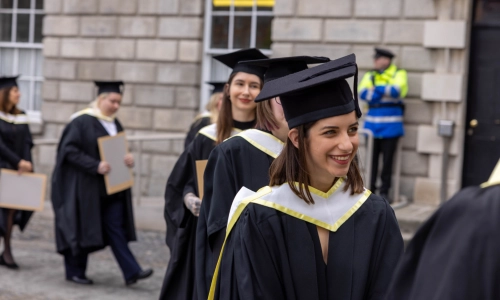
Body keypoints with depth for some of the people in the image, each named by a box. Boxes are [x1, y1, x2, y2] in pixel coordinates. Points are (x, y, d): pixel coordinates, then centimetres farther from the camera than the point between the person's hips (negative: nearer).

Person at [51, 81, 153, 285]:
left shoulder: (114, 123, 13)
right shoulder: (82, 121, -10)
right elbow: (69, 150, -16)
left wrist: (127, 159, -2)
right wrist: (95, 166, -24)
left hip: (112, 187, 6)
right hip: (86, 186, -6)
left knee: (115, 228, 2)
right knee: (82, 228, 3)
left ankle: (131, 272, -3)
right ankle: (74, 272, 18)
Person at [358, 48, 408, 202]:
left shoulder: (399, 74, 3)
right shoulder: (370, 76, 12)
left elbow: (396, 90, -16)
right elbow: (363, 93, -4)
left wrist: (376, 89, -9)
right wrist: (385, 91, -12)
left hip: (390, 125, -3)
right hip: (372, 124, 3)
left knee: (388, 159, 1)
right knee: (372, 158, 5)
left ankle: (384, 191, 8)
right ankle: (370, 189, 13)